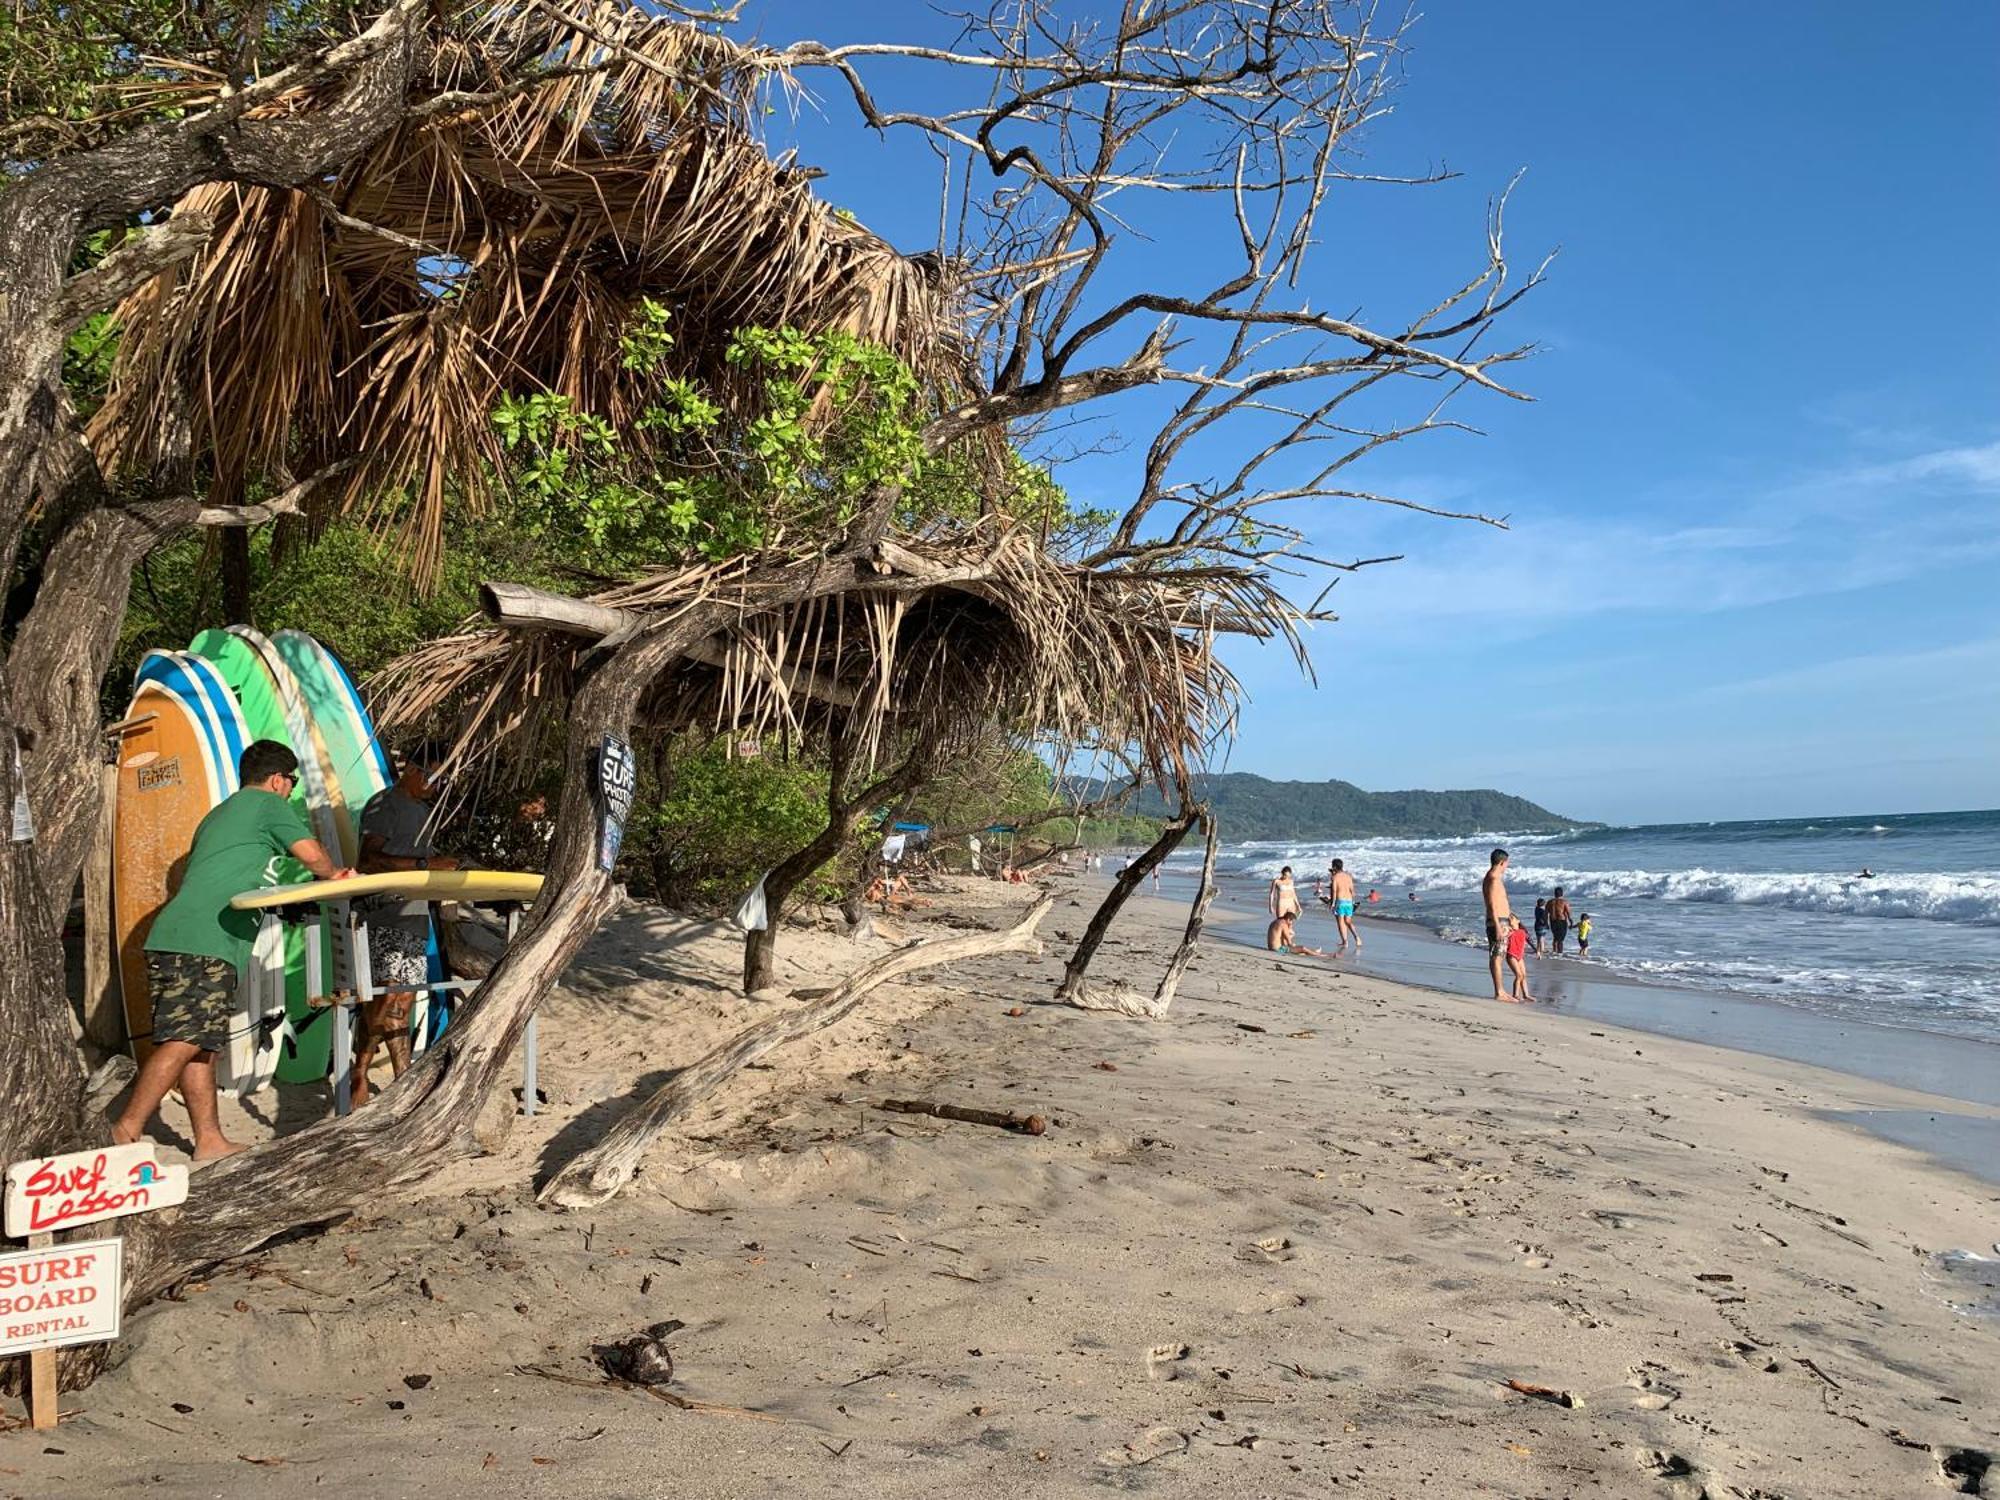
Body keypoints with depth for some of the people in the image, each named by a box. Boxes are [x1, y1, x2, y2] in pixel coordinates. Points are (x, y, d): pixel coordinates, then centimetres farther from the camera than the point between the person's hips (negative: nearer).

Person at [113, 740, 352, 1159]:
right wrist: (335, 874, 23)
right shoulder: (269, 804, 3)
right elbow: (313, 855, 2)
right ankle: (125, 1133, -17)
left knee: (201, 1046, 8)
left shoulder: (219, 814, 29)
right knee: (183, 1042, -14)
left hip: (176, 938, 9)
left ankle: (210, 1141, 11)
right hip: (200, 946, -9)